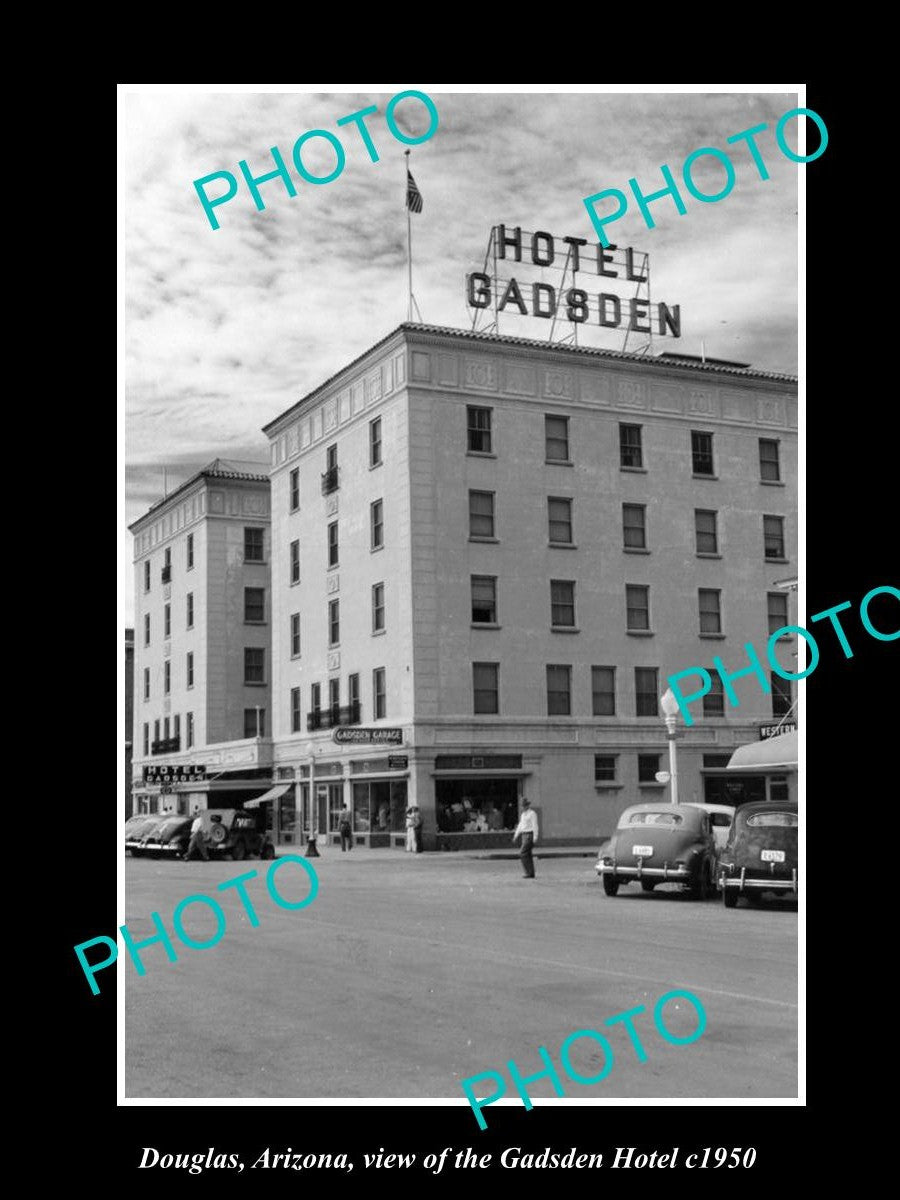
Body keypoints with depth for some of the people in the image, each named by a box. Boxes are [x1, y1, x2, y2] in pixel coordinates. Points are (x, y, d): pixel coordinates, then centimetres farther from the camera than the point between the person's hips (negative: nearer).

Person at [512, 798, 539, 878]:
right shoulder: (524, 814, 17)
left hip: (530, 835, -9)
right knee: (528, 855, 7)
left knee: (522, 854, -13)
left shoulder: (532, 813, -11)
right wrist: (516, 836, 17)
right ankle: (531, 874, 9)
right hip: (524, 836, 9)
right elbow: (520, 825, 21)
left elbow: (535, 826, -17)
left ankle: (529, 872, -10)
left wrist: (535, 837, -24)